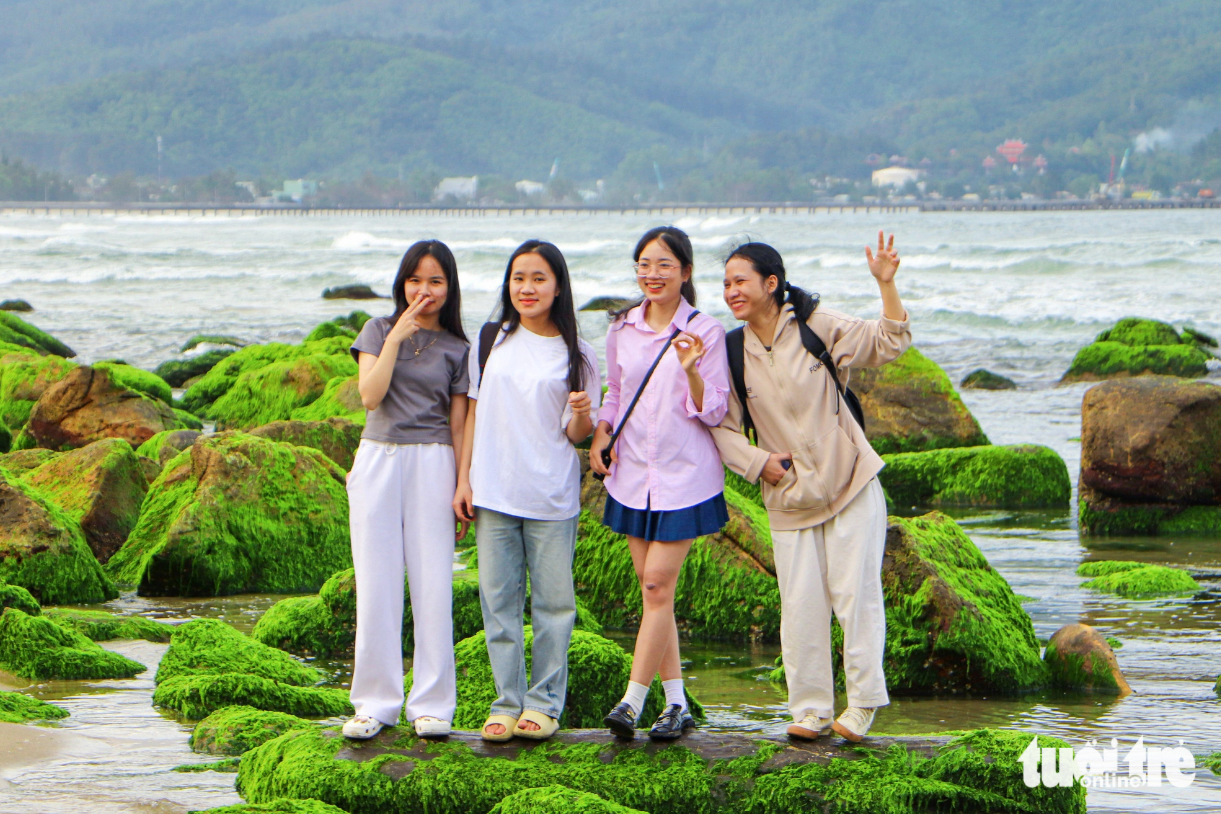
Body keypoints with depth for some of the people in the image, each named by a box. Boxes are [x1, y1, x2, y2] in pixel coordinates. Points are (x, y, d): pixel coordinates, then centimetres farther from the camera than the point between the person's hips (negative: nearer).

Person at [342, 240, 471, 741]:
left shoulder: (457, 349, 6)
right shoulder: (380, 331, 7)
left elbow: (457, 423, 6)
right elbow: (370, 396, -6)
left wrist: (463, 488, 0)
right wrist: (398, 337, -10)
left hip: (432, 463, -1)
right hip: (377, 459, 1)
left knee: (433, 583, -2)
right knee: (376, 583, 1)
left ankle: (432, 704, 6)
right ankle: (376, 703, 8)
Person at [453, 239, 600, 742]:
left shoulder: (575, 354, 2)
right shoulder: (492, 340, 8)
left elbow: (578, 435, 3)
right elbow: (474, 413, 12)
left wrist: (582, 414, -20)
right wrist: (464, 479, 7)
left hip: (552, 497, -2)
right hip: (493, 490, 2)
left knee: (553, 601, 0)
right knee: (499, 600, 3)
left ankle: (544, 702, 10)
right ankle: (507, 701, 10)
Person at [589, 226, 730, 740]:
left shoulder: (705, 332, -5)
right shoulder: (622, 329, 7)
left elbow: (713, 412, -6)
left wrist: (691, 369, -23)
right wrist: (599, 434, 4)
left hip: (685, 476, -5)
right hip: (633, 473, 5)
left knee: (658, 583, -10)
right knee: (651, 588, 6)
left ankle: (633, 700, -9)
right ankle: (676, 703, 13)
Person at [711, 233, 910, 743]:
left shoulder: (818, 327, -5)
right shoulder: (734, 353, 2)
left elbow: (888, 343, -8)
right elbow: (722, 426, 6)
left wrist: (886, 284, -21)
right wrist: (757, 462, -9)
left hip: (850, 483, -2)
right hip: (788, 498, 3)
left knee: (854, 592, -5)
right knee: (800, 604, 1)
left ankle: (863, 703, 9)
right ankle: (809, 710, 13)